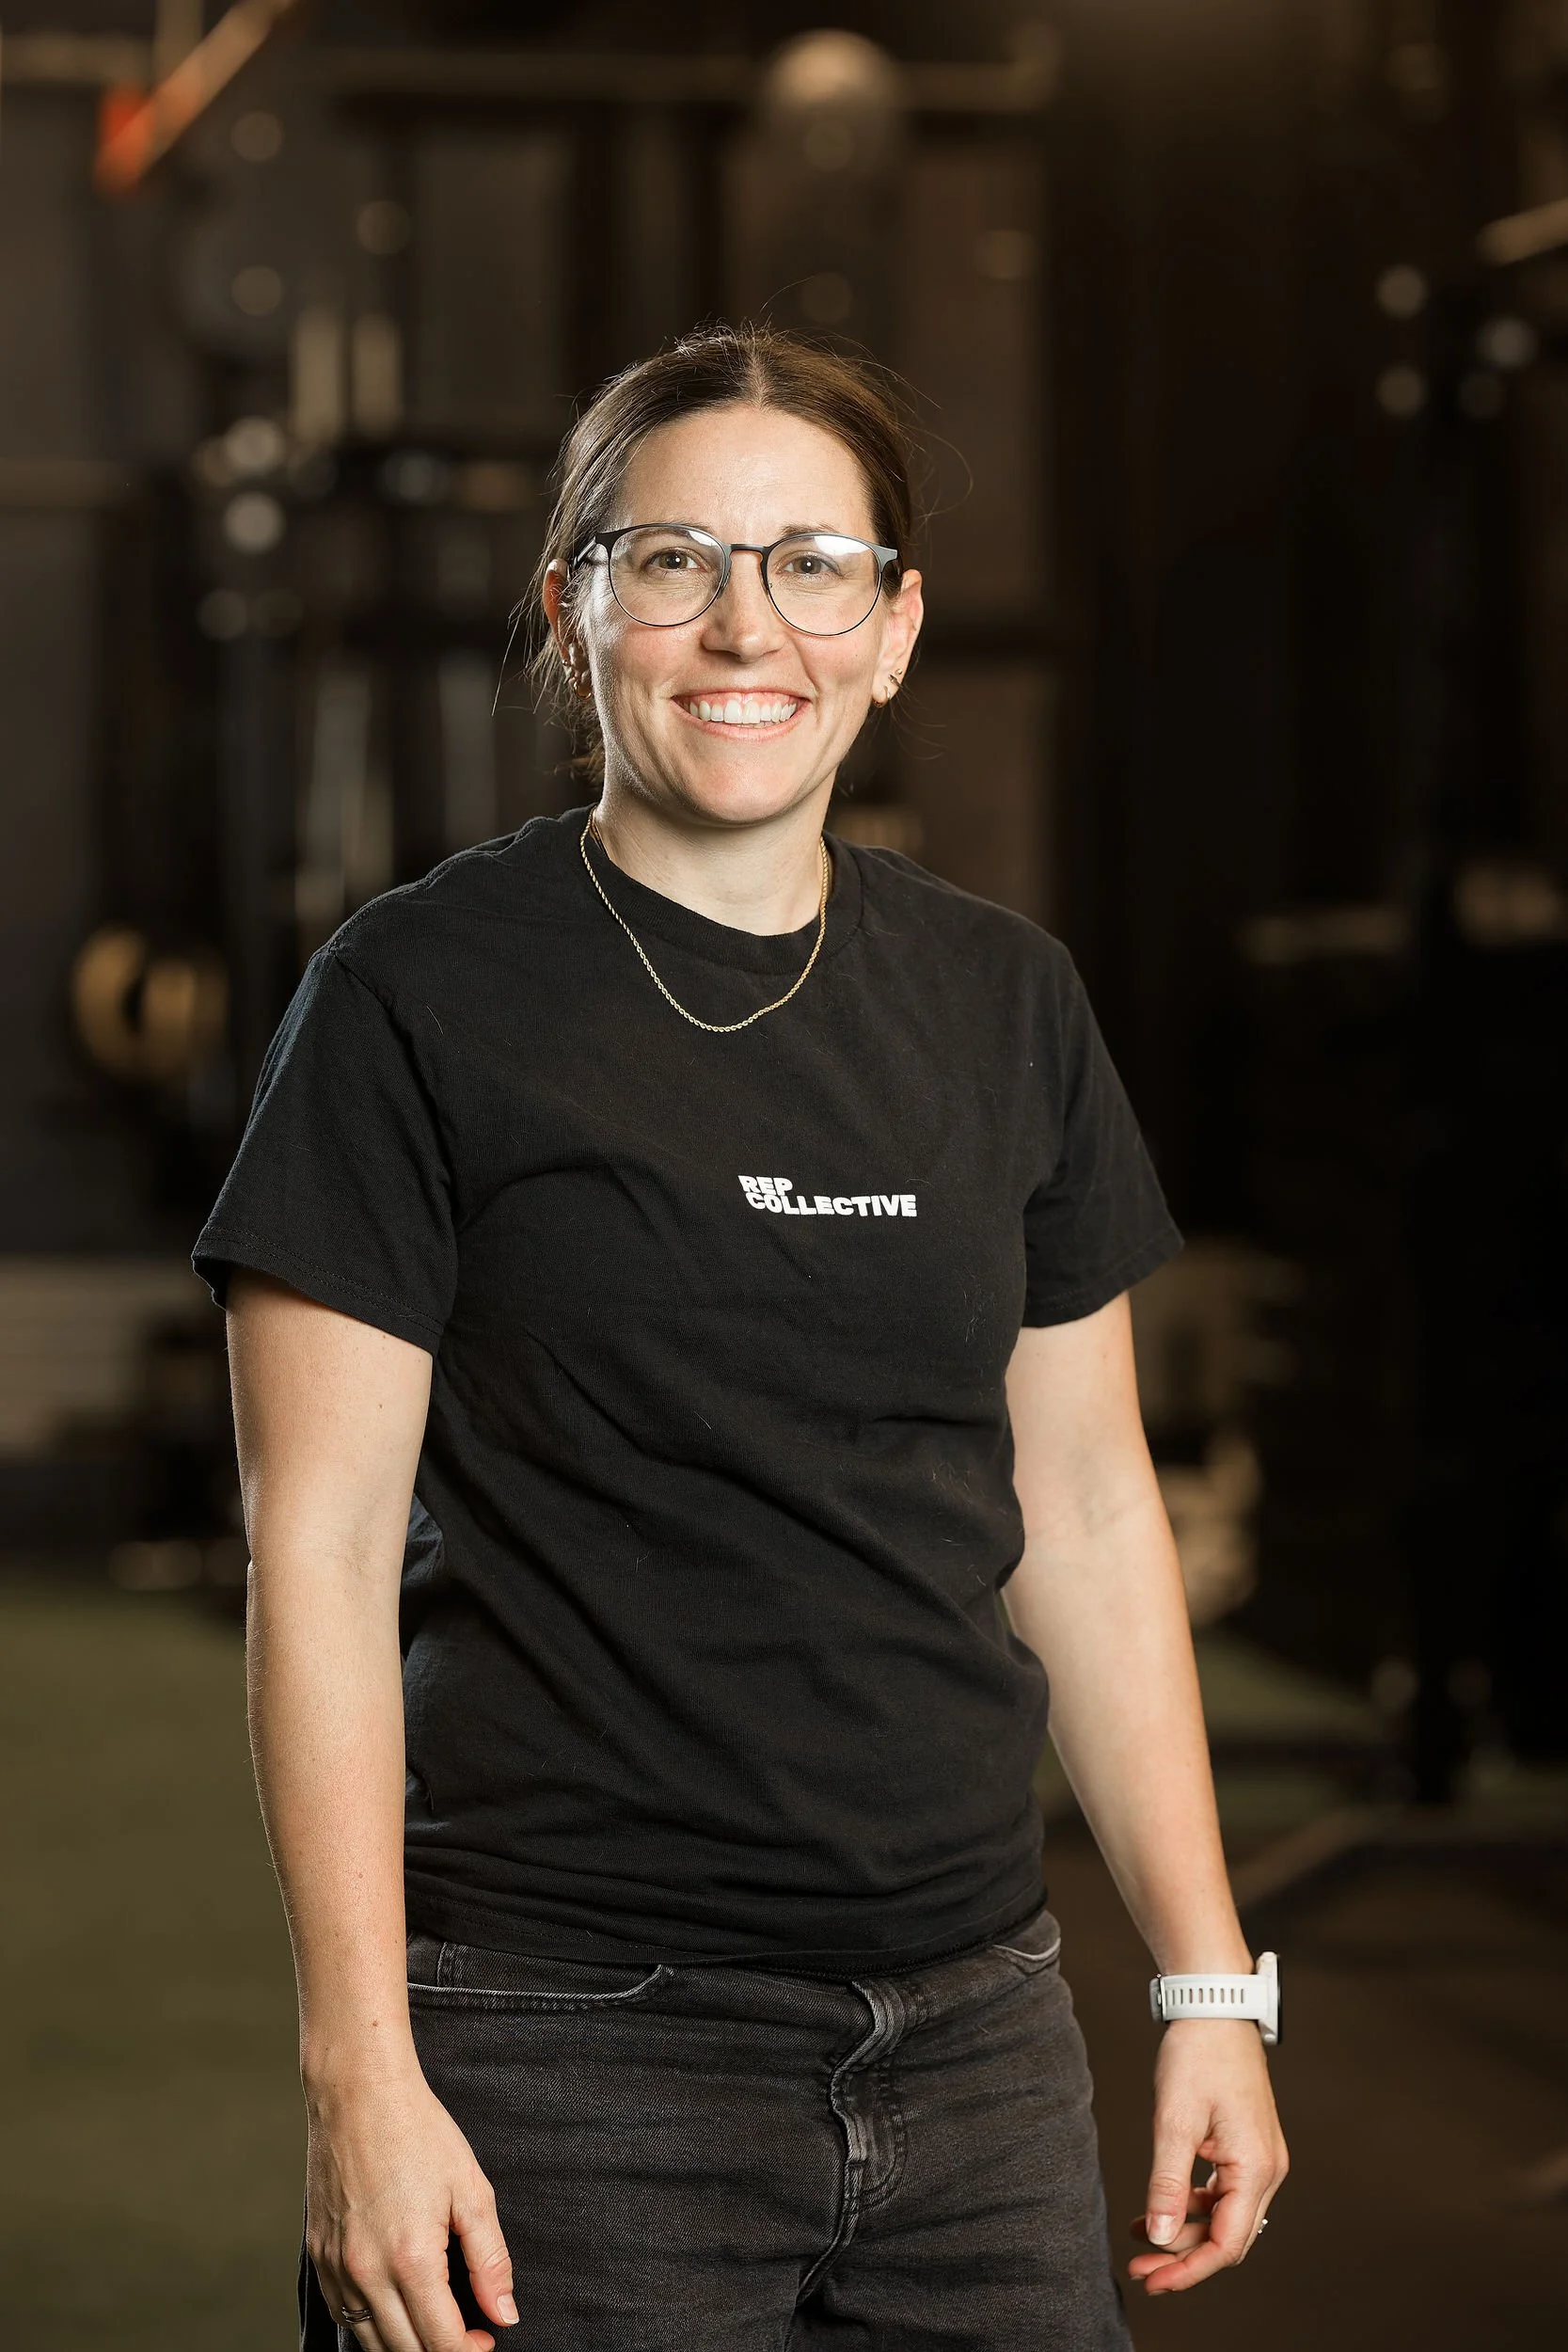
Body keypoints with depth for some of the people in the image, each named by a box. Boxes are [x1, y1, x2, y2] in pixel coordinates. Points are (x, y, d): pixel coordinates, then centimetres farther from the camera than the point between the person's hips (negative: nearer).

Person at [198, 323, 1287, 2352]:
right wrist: (359, 2071, -14)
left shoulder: (1004, 1005, 9)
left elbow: (1084, 1512, 14)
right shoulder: (423, 996, -6)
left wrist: (1210, 1982, 10)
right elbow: (318, 1554, -8)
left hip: (972, 2030, 5)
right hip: (572, 2057, -4)